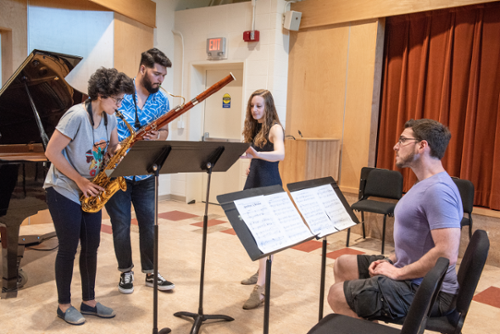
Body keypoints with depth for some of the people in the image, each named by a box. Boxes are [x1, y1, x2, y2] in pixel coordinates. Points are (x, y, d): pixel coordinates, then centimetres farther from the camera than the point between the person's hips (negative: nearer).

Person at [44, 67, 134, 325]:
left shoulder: (109, 118, 1)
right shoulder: (77, 116, -22)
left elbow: (114, 147, 12)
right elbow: (51, 152, -21)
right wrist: (80, 180, -18)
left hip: (90, 190, 7)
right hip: (64, 191, -7)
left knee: (91, 246, 10)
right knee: (69, 247, 2)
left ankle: (89, 301, 25)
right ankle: (64, 305, 21)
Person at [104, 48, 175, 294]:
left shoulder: (161, 100, 4)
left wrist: (157, 138, -12)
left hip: (146, 174, 4)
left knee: (149, 223, 9)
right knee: (121, 225, 7)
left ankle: (150, 272, 26)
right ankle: (126, 271, 27)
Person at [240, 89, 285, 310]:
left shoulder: (274, 128, -12)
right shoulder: (255, 128, 13)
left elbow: (280, 154, -32)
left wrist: (257, 154, -47)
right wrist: (252, 166, 8)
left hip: (269, 186, -9)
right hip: (254, 183, 9)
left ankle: (260, 289, -12)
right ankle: (261, 273, 35)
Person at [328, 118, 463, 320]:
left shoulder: (438, 190, -25)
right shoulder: (425, 184, 11)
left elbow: (447, 254, -32)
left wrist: (398, 273, -21)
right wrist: (391, 260, 5)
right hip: (409, 272, 11)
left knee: (337, 295, -15)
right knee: (342, 265, 17)